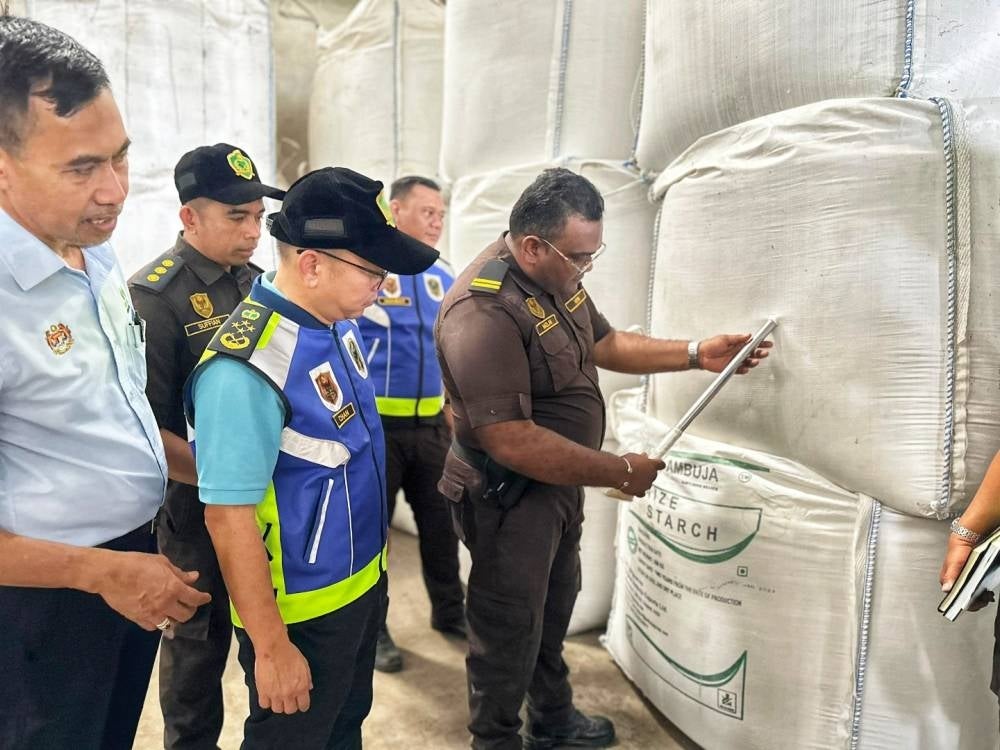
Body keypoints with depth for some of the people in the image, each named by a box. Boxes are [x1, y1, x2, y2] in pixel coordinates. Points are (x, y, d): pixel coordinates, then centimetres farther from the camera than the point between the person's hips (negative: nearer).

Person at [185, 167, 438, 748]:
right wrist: (272, 648, -18)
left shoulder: (339, 322, -3)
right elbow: (228, 517, -25)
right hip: (303, 611, -7)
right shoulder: (247, 368, -30)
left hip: (363, 582, 8)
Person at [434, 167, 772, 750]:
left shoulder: (557, 278, 0)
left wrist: (697, 355, 5)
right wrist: (621, 472, -24)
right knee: (510, 631, 9)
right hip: (509, 497, -9)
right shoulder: (484, 312, -31)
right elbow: (514, 443, -33)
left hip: (560, 484, 9)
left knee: (555, 606, 25)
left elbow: (605, 344, 15)